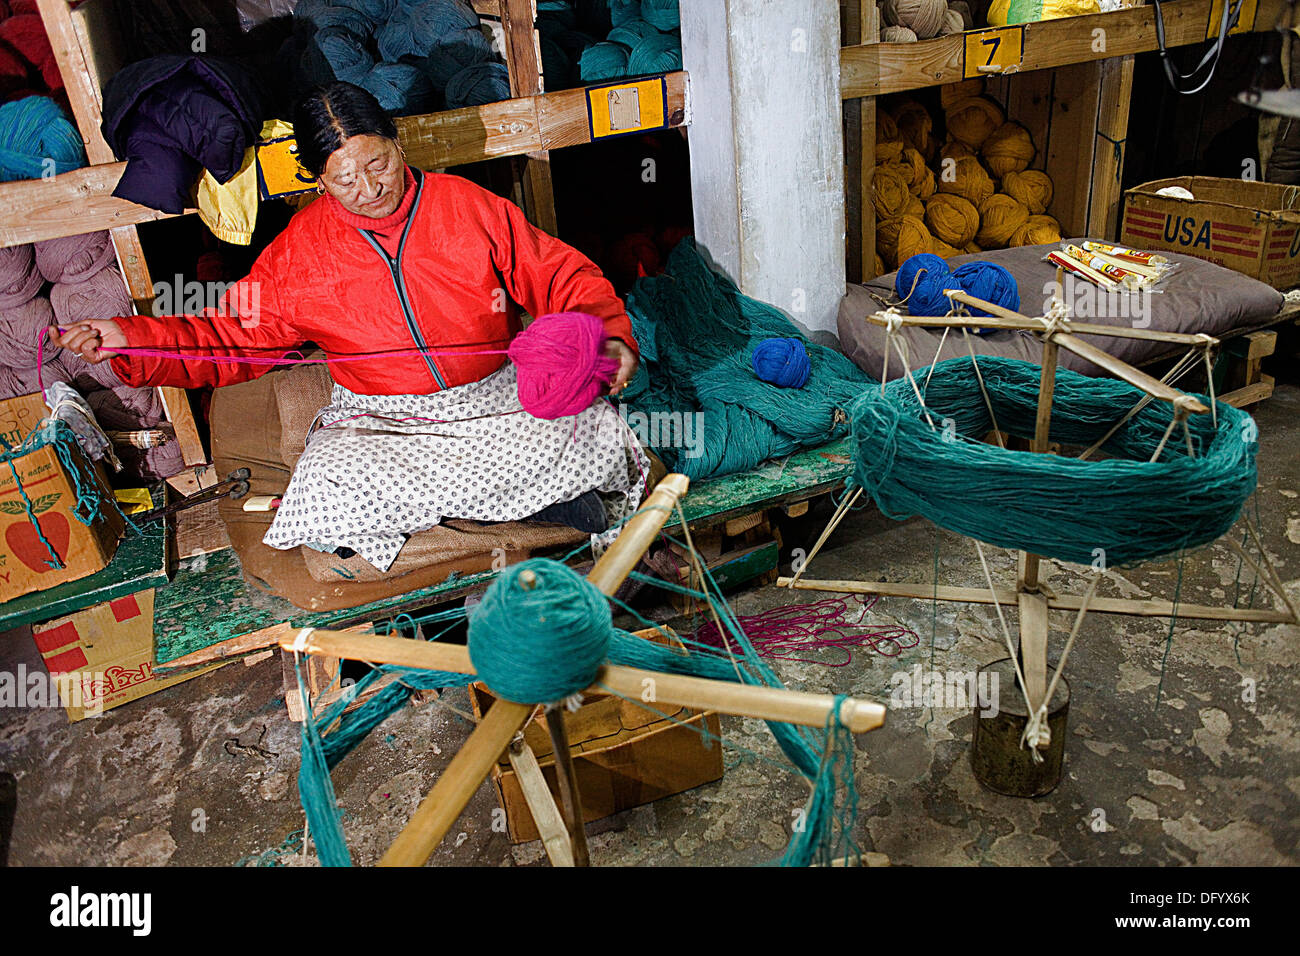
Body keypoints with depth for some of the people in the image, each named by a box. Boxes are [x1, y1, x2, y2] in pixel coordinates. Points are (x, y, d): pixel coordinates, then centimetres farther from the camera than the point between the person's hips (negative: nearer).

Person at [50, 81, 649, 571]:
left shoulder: (468, 205, 0)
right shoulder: (297, 252, 3)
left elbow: (562, 277, 2)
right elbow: (233, 338, 7)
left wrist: (608, 333, -16)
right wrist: (125, 338, -6)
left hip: (498, 396, -2)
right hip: (378, 419, 3)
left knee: (593, 437, -30)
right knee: (331, 496, -30)